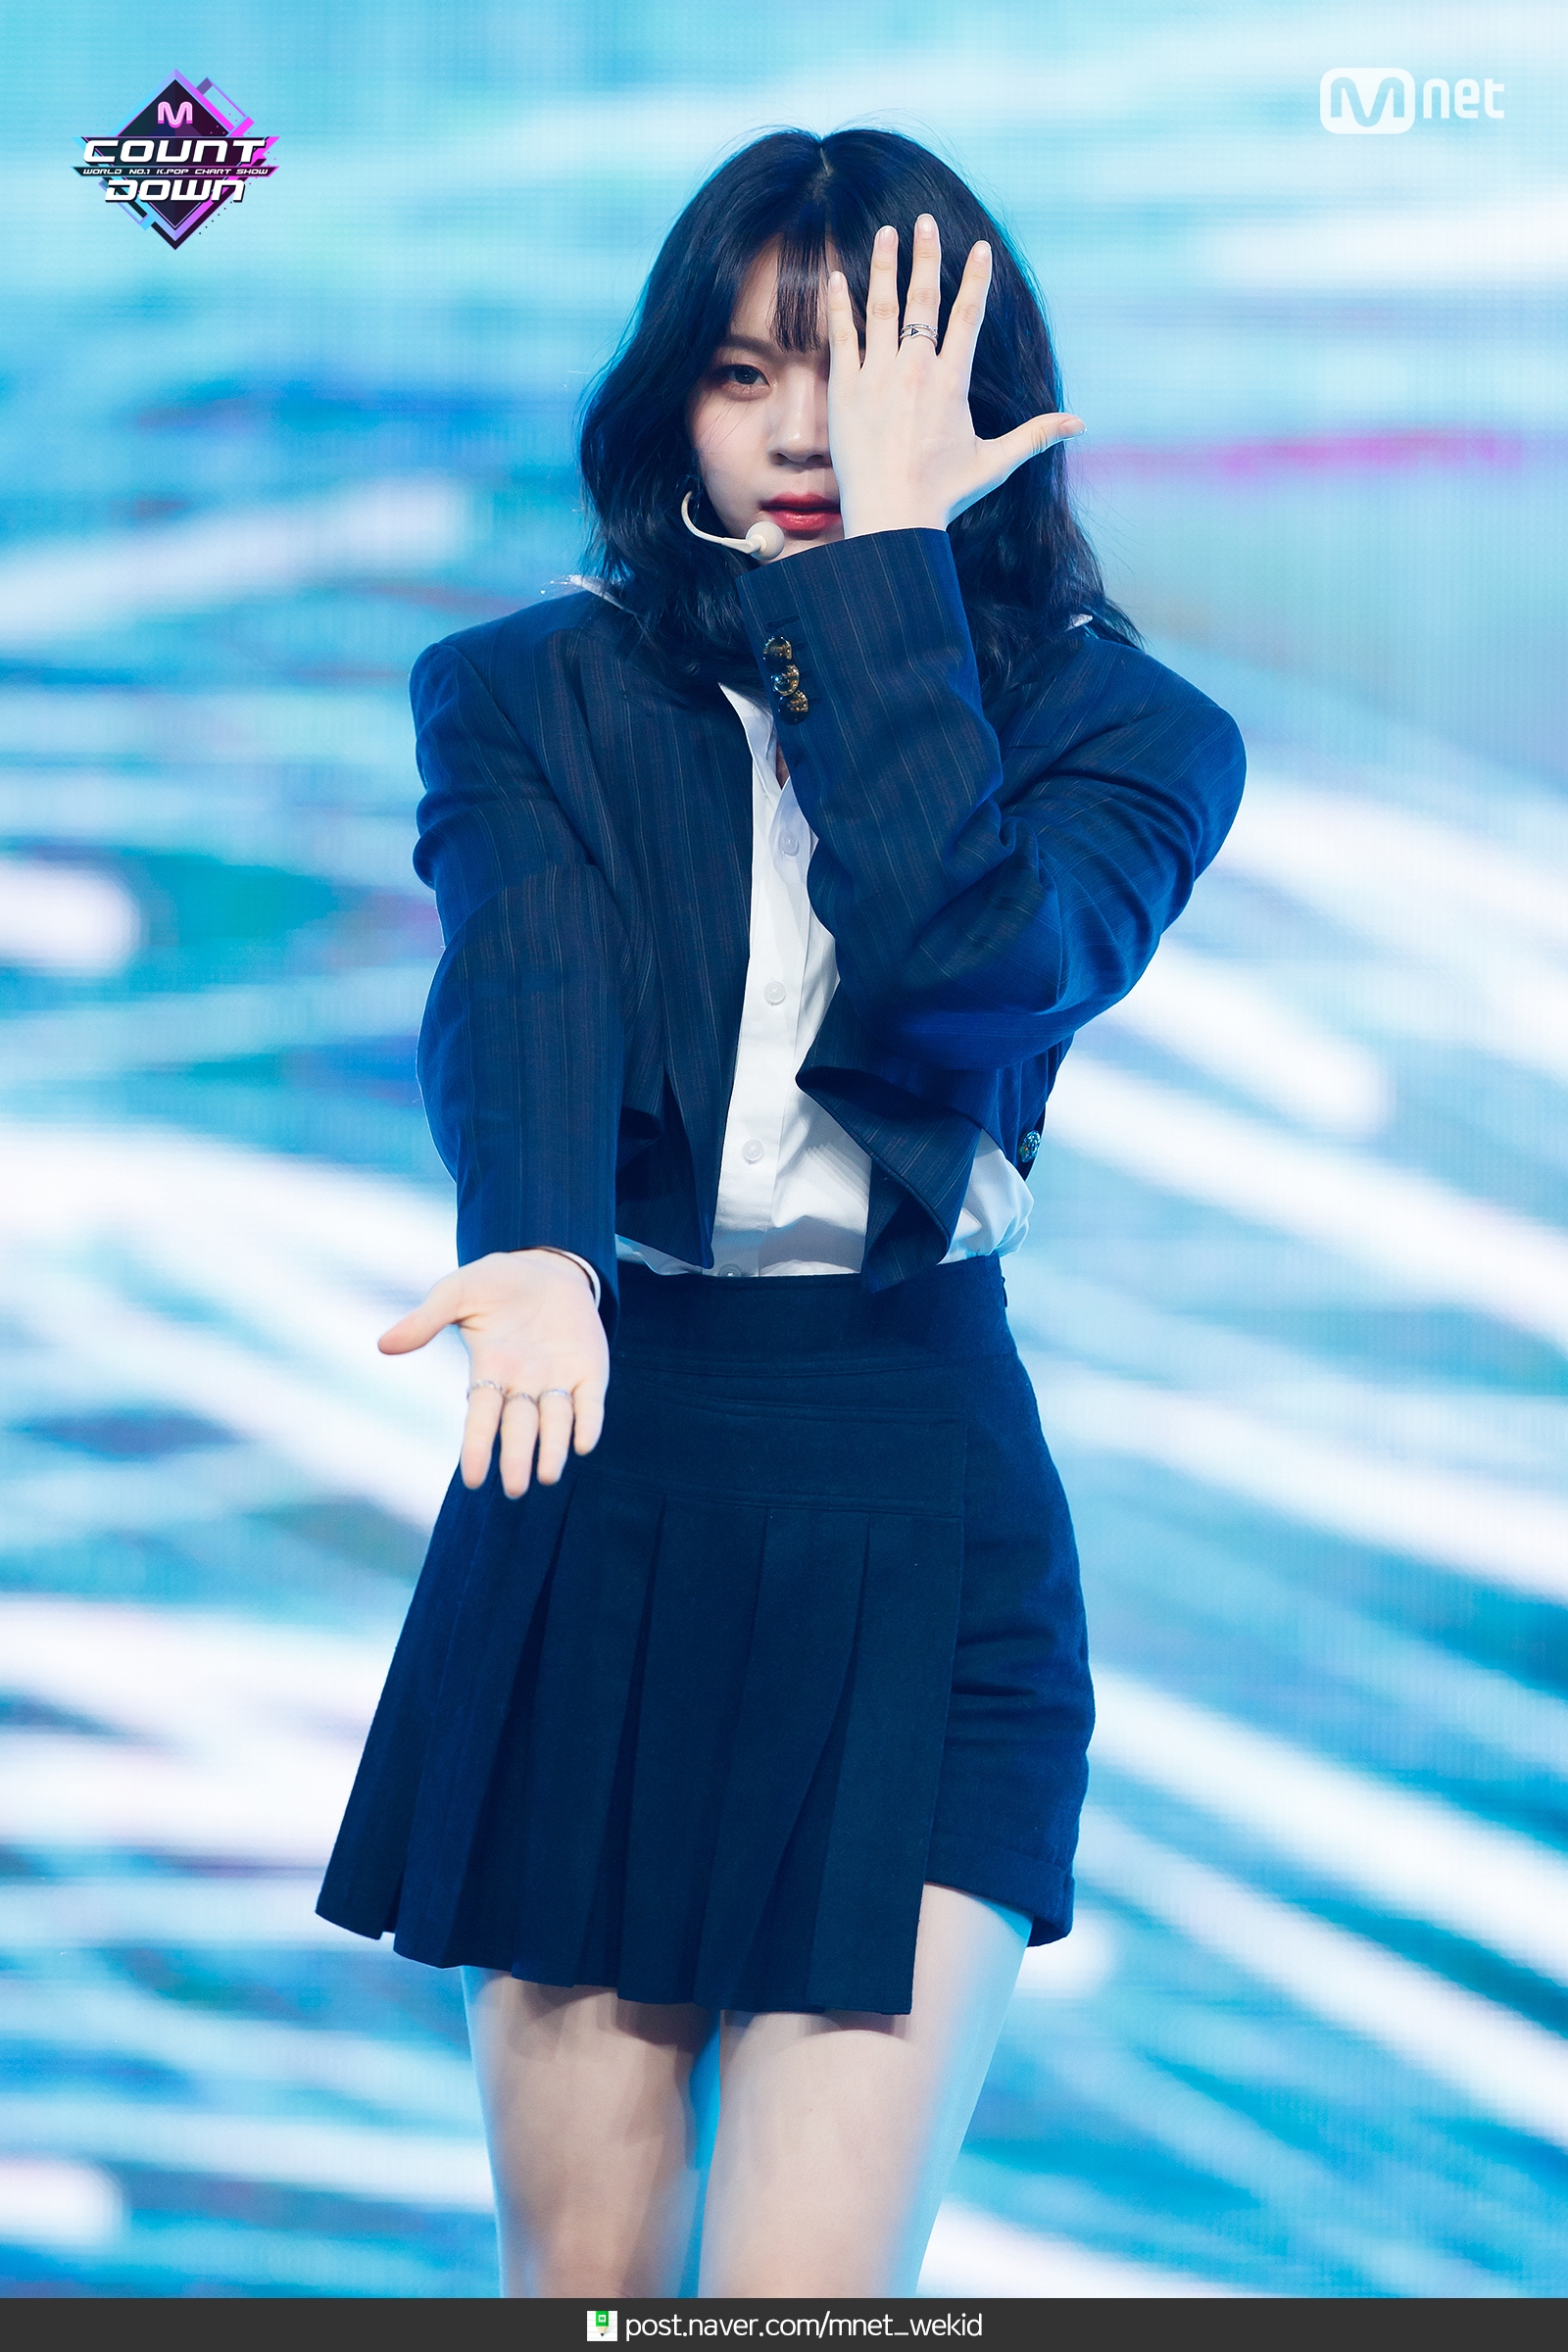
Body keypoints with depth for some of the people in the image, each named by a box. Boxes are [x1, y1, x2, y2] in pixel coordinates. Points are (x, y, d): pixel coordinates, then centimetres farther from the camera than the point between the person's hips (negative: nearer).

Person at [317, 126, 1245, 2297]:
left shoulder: (1121, 731, 1)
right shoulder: (529, 697, 5)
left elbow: (964, 972, -20)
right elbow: (524, 983, -16)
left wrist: (887, 551, -16)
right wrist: (537, 1257, -37)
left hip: (919, 1539, -2)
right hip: (594, 1511, 2)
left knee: (807, 2292, -10)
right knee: (581, 2279, 8)